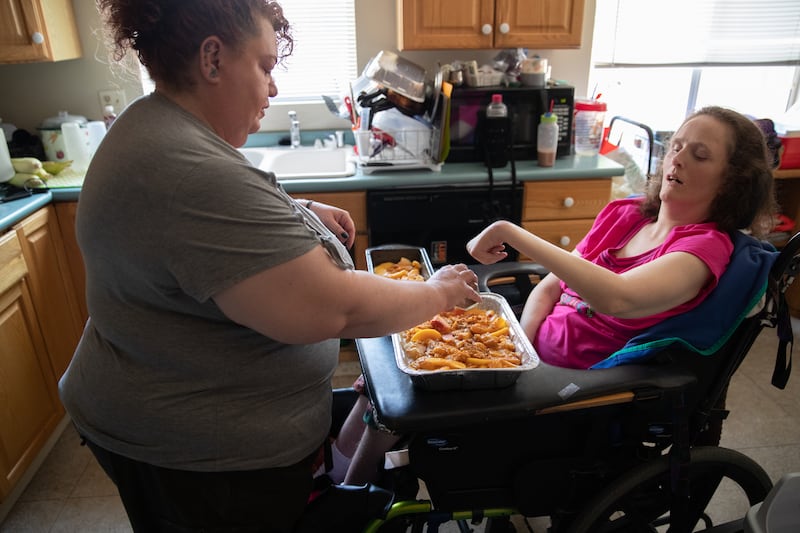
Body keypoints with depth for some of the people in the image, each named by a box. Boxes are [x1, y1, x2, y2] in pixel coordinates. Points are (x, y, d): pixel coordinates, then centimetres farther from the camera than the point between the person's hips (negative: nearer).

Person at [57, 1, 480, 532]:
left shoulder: (152, 127, 3)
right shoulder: (193, 171, -32)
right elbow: (335, 309, -33)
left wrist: (297, 210, 4)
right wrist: (438, 293, -16)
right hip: (208, 454, -9)